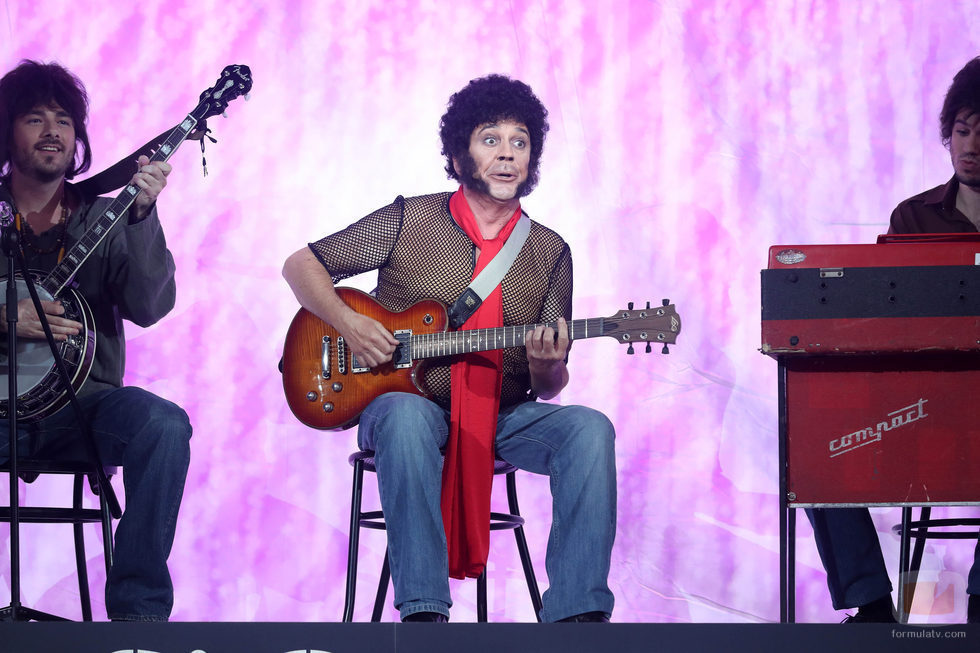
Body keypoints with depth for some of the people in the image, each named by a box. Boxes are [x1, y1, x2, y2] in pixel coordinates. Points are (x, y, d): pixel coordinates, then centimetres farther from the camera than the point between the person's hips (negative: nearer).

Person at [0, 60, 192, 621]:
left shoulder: (104, 217, 12)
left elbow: (150, 307, -6)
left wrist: (142, 213, -19)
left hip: (78, 403, 2)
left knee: (164, 425, -30)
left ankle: (139, 612, -23)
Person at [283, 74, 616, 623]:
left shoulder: (550, 253, 9)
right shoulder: (408, 222, 3)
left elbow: (549, 388, 10)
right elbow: (301, 265, 8)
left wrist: (546, 369, -15)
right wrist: (348, 323, -10)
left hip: (503, 416, 3)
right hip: (417, 403, -3)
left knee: (589, 429, -27)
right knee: (406, 417, -39)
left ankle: (578, 615, -30)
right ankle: (423, 613, -39)